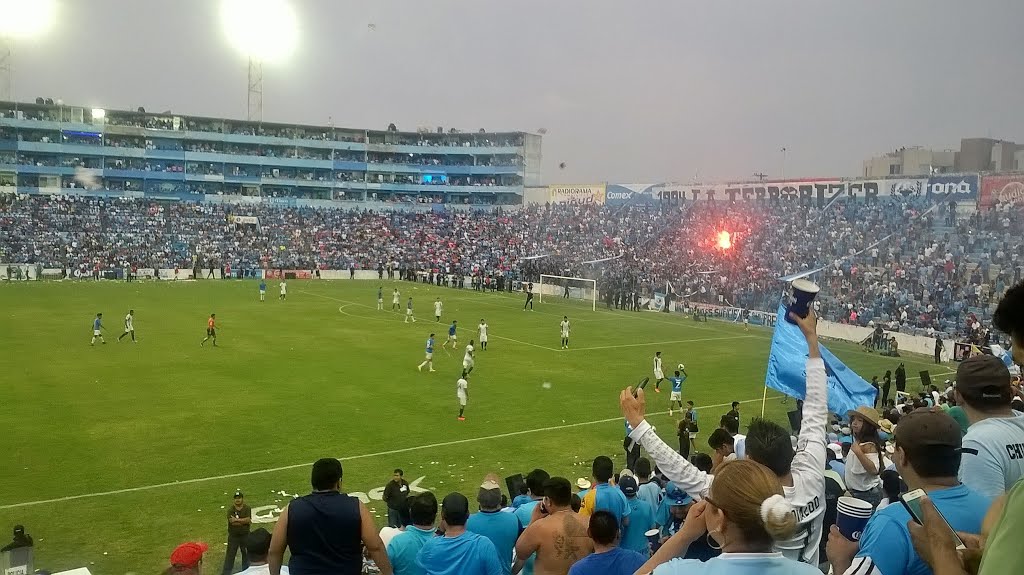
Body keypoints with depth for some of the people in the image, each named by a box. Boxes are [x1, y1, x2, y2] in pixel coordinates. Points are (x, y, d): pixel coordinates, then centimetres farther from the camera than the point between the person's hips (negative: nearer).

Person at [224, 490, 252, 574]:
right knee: (230, 553, 3)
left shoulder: (247, 508, -5)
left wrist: (237, 520, -19)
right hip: (233, 536, -1)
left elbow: (248, 519, -17)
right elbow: (232, 521, -21)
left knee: (246, 553, 12)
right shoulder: (230, 509, -8)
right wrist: (243, 521, -18)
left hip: (245, 535, 1)